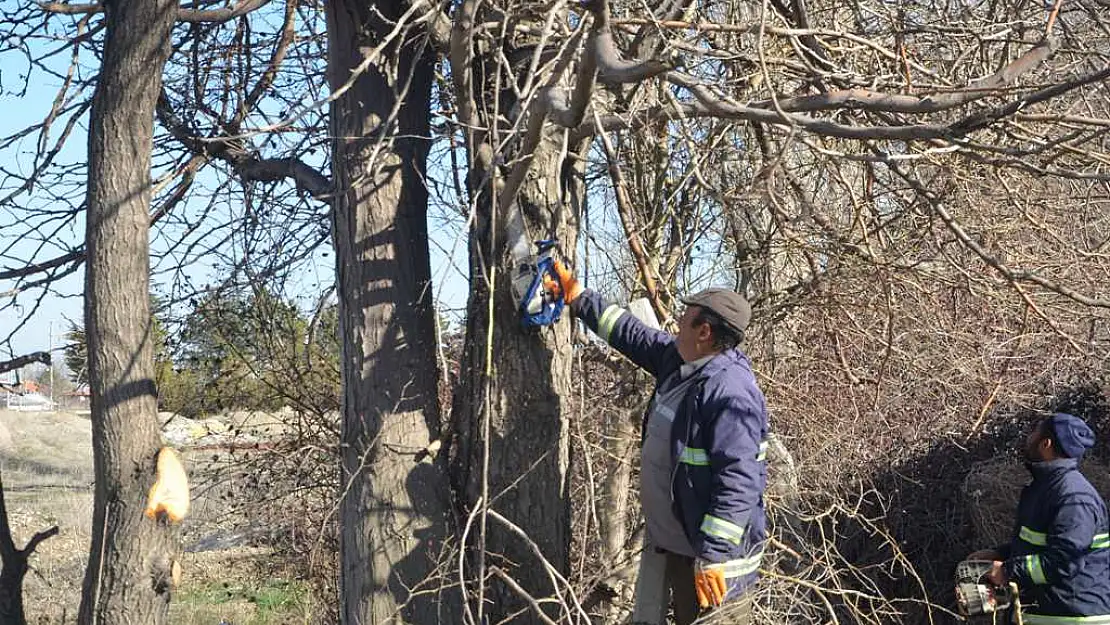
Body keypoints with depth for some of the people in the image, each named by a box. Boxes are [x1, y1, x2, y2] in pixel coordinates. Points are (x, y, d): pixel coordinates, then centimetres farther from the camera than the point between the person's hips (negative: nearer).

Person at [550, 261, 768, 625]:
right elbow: (631, 335, 21)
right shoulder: (678, 361, 5)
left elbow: (738, 482, -29)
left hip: (712, 556, -10)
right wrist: (577, 297, 26)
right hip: (672, 545, 10)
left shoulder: (731, 393, -25)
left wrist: (713, 556, -31)